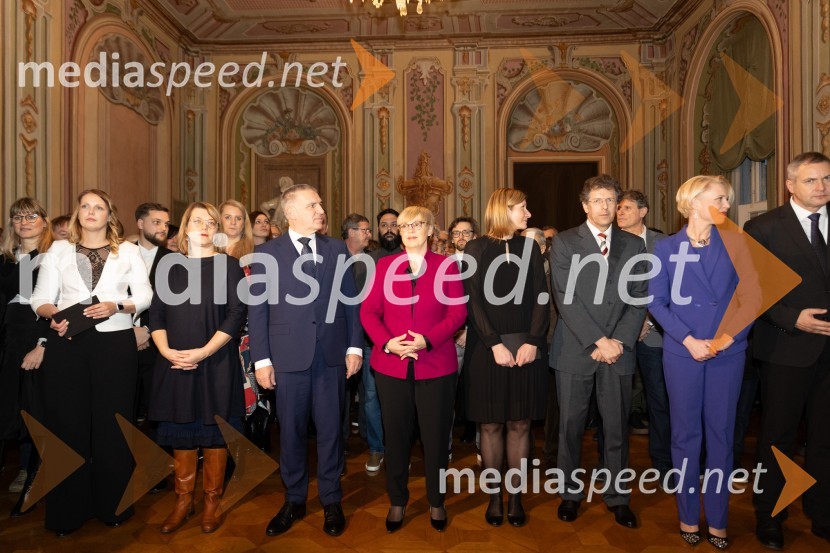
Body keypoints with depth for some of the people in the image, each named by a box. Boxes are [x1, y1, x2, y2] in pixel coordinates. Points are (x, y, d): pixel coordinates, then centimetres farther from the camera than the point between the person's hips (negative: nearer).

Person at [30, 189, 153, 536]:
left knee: (112, 422, 3)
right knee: (67, 422, 4)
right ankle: (68, 508, 19)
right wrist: (53, 314, -13)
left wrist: (116, 305, -13)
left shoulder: (128, 251, 10)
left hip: (116, 343, -1)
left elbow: (145, 295, 4)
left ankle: (113, 504, 17)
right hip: (67, 343, 1)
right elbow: (41, 298, 7)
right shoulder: (59, 249, 12)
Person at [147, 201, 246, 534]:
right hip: (175, 364, 3)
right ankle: (183, 500, 25)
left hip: (216, 363, -3)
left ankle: (212, 501, 21)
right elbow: (156, 314, 7)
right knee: (181, 431, 10)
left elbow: (236, 314, -8)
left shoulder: (228, 265, -1)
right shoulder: (170, 267, 10)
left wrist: (204, 352, -16)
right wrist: (167, 351, -10)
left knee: (214, 430, 6)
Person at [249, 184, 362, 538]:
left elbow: (350, 301, 7)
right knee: (291, 431, 12)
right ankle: (294, 500, 31)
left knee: (330, 430, 11)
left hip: (331, 355, 1)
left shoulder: (337, 250, 7)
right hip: (288, 357, -1)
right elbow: (258, 309, 0)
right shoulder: (267, 253, 1)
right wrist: (261, 359, -4)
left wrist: (354, 347, 2)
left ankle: (331, 501, 28)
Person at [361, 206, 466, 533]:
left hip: (436, 365, -1)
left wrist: (428, 340, -18)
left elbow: (458, 312, -4)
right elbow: (369, 311, 2)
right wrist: (385, 342, -15)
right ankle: (397, 501, 28)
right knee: (396, 436, 11)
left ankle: (436, 502, 27)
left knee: (435, 436, 8)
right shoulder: (384, 265, 7)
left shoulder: (447, 265, 3)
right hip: (391, 365, 2)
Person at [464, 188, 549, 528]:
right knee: (491, 424, 5)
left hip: (526, 347, 3)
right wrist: (495, 344, -14)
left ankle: (515, 495, 19)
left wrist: (533, 341, -10)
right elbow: (474, 302, -5)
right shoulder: (476, 249, 2)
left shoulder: (530, 248, 11)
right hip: (486, 348, -2)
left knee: (520, 424, 7)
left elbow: (540, 299, 3)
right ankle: (493, 496, 19)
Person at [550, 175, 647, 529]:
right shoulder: (564, 242, 0)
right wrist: (598, 340, -14)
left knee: (617, 427, 10)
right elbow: (565, 298, -8)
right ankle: (571, 492, 25)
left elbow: (639, 299, 4)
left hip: (618, 349, 2)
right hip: (575, 349, -2)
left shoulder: (633, 245, 10)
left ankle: (617, 496, 26)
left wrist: (618, 341, -8)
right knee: (571, 427, 8)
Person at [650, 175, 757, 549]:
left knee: (721, 434, 9)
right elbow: (656, 302, -4)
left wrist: (730, 336, -11)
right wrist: (688, 340, -13)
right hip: (682, 353, -1)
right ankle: (688, 515, 23)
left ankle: (717, 518, 23)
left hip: (727, 353, 2)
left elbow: (751, 296, 2)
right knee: (685, 435, 8)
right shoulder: (667, 248, 0)